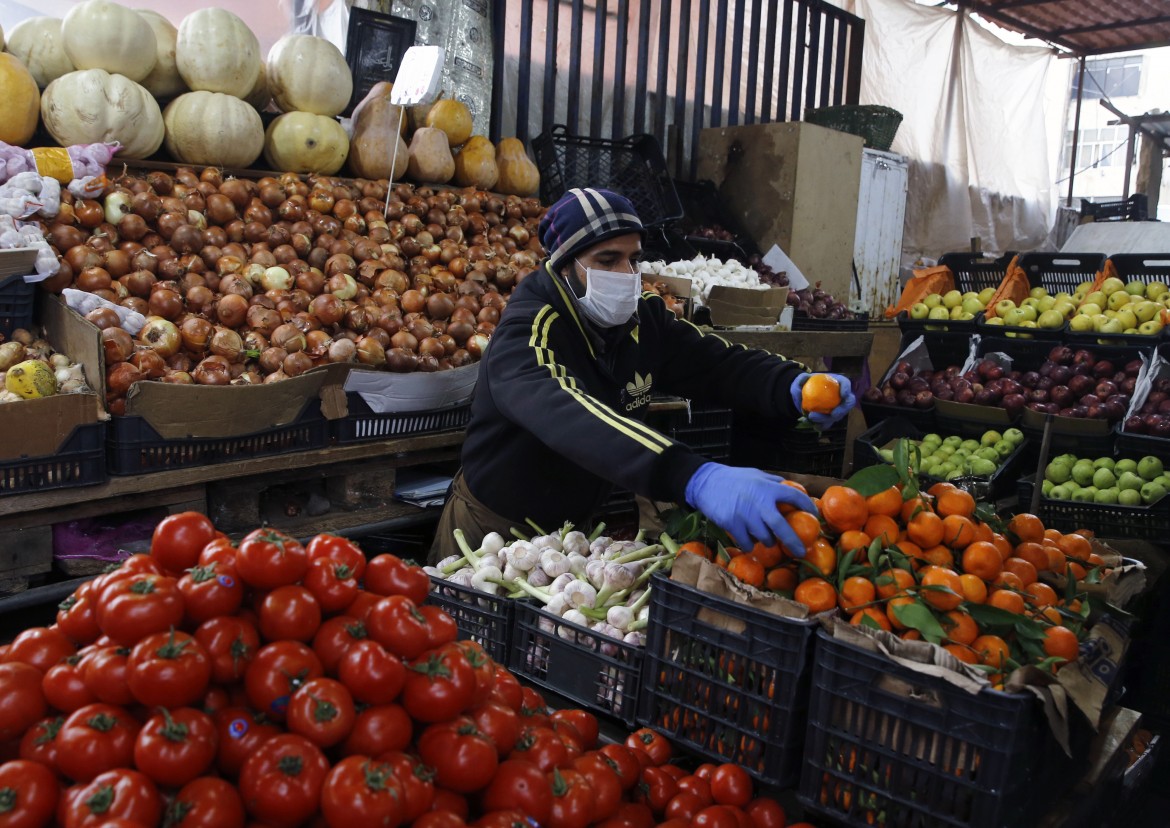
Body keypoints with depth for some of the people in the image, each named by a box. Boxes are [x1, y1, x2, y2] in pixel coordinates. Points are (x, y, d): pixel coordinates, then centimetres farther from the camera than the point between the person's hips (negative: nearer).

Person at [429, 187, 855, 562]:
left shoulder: (644, 318, -8)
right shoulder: (529, 330, -28)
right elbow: (563, 416, -47)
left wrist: (792, 386, -32)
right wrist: (695, 478, -61)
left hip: (577, 524, 6)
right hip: (494, 532, -5)